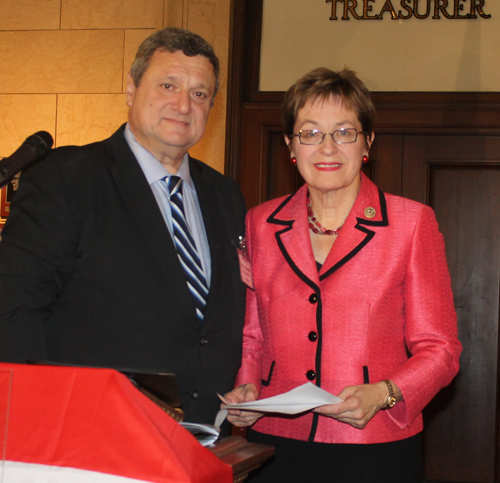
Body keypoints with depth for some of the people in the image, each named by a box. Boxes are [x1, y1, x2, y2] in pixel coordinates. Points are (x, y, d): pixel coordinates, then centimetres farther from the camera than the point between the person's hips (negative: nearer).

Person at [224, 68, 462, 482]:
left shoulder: (412, 222, -1)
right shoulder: (261, 223, 7)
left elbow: (438, 349, -1)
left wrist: (383, 393, -17)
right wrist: (245, 389, -4)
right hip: (275, 444, 3)